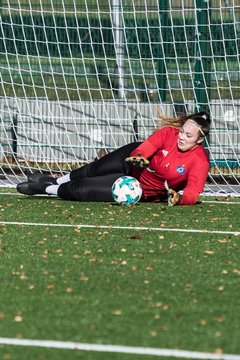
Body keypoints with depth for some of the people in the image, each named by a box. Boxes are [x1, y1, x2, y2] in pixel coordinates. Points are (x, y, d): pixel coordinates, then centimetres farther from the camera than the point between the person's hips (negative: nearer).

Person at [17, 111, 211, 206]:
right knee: (93, 170, 20)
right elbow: (141, 150, -27)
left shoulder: (199, 161, -31)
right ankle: (56, 181, 55)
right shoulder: (169, 134, -23)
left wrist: (178, 198, -57)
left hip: (141, 189, -2)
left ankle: (46, 188, 31)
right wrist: (138, 158, -49)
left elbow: (192, 195, -36)